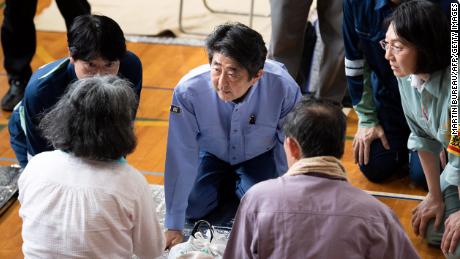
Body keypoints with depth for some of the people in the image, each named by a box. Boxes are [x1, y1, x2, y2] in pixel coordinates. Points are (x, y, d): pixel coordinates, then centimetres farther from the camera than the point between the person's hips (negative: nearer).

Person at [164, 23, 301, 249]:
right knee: (193, 208, -13)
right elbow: (180, 157, -28)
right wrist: (173, 227, -23)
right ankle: (226, 183, 20)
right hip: (211, 153, 1)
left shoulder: (284, 88, -38)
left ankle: (239, 185, 17)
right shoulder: (188, 90, -36)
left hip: (259, 155, -1)